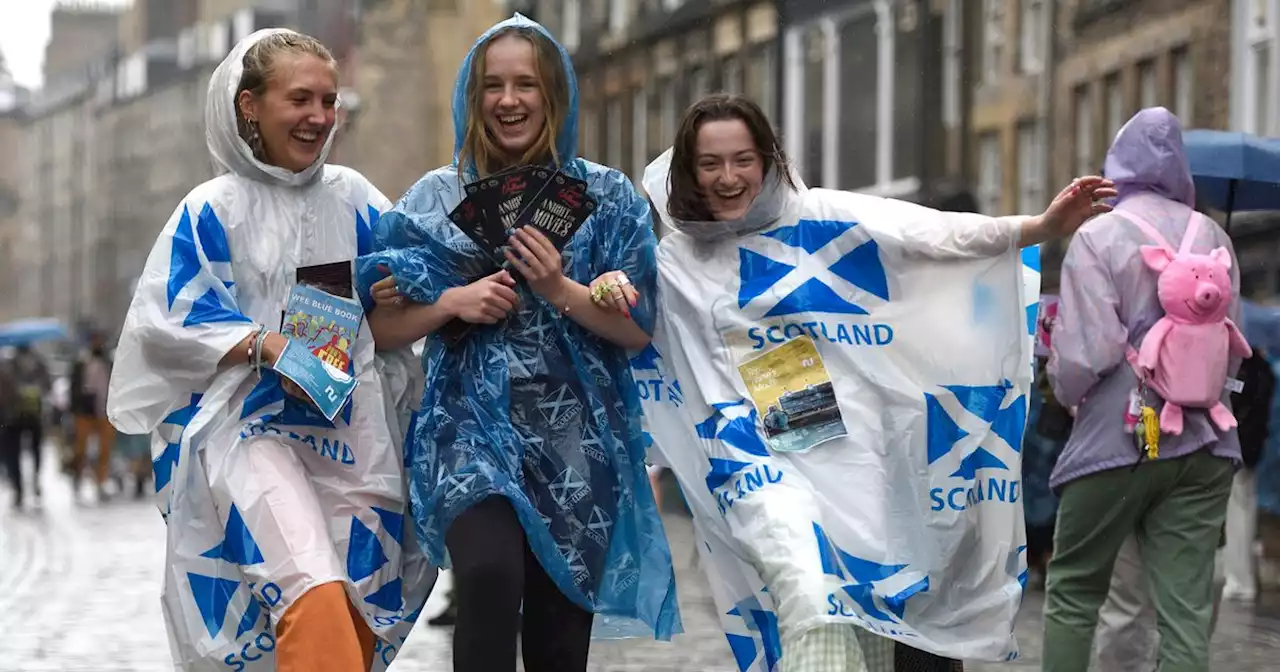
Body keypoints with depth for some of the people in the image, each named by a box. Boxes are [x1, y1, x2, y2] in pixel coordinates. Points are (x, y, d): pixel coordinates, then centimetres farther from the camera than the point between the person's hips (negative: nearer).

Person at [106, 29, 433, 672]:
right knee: (315, 597, -27)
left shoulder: (355, 198, 11)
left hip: (353, 432, 5)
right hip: (253, 422, -5)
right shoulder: (214, 209, 0)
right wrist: (266, 345, -20)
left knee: (359, 617, 4)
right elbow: (167, 318, -7)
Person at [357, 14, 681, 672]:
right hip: (473, 425, -1)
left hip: (577, 438, 1)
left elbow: (638, 327, 2)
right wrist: (452, 302, -10)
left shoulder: (607, 195, 6)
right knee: (490, 574, -29)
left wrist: (561, 291, -14)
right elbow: (383, 327, 8)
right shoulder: (436, 198, 7)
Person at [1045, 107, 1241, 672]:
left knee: (1073, 593, 11)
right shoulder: (1212, 237, 4)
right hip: (1204, 441, 4)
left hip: (1119, 439, -3)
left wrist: (1066, 388, 7)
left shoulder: (1098, 237, -8)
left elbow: (1083, 356, -14)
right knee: (1187, 610, 1)